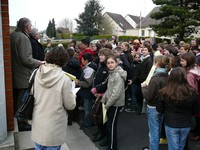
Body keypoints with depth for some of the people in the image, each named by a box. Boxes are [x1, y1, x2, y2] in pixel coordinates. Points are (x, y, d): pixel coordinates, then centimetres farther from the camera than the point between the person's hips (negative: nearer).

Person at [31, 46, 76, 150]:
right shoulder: (64, 79, -20)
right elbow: (70, 105, -12)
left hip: (38, 123, 4)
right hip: (54, 127, -4)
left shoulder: (37, 74, -8)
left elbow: (31, 95, 5)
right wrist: (73, 96, 7)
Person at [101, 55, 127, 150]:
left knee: (111, 125, 2)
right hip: (110, 103, 8)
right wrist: (103, 100, 7)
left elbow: (116, 93, -24)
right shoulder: (111, 74, 8)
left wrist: (107, 104, -17)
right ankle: (109, 141, 36)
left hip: (116, 104, -8)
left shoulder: (118, 75, -20)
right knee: (109, 124, 18)